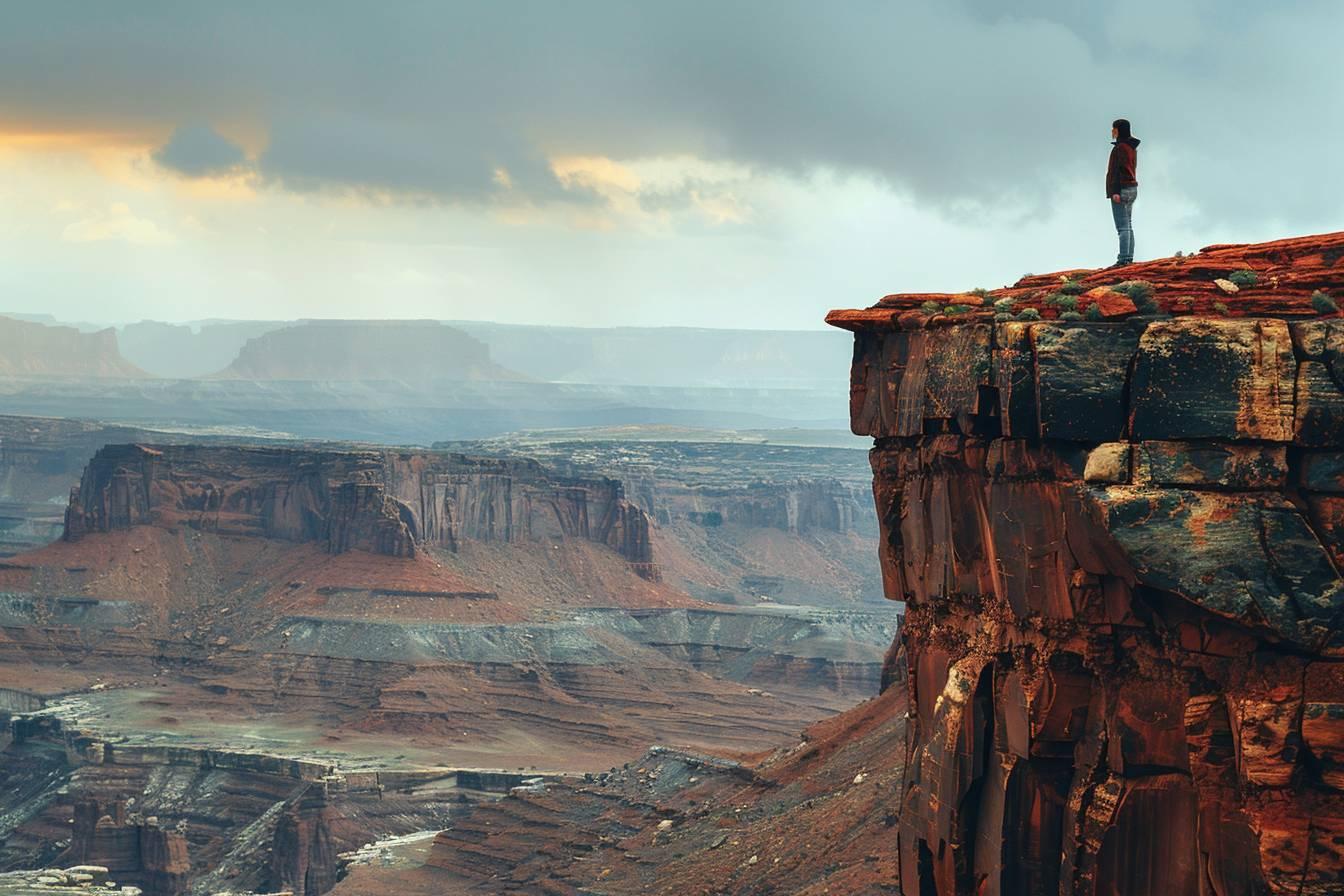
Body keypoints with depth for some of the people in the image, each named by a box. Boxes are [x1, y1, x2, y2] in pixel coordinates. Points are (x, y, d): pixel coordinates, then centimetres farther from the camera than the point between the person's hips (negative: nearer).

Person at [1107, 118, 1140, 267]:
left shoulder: (1120, 147, -14)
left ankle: (1123, 259, -14)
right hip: (1132, 188, 10)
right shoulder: (1132, 147, 15)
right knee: (1128, 226, 12)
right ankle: (1129, 257, 12)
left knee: (1122, 227, -11)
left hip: (1121, 189, -10)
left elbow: (1116, 170, -19)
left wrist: (1115, 191, -22)